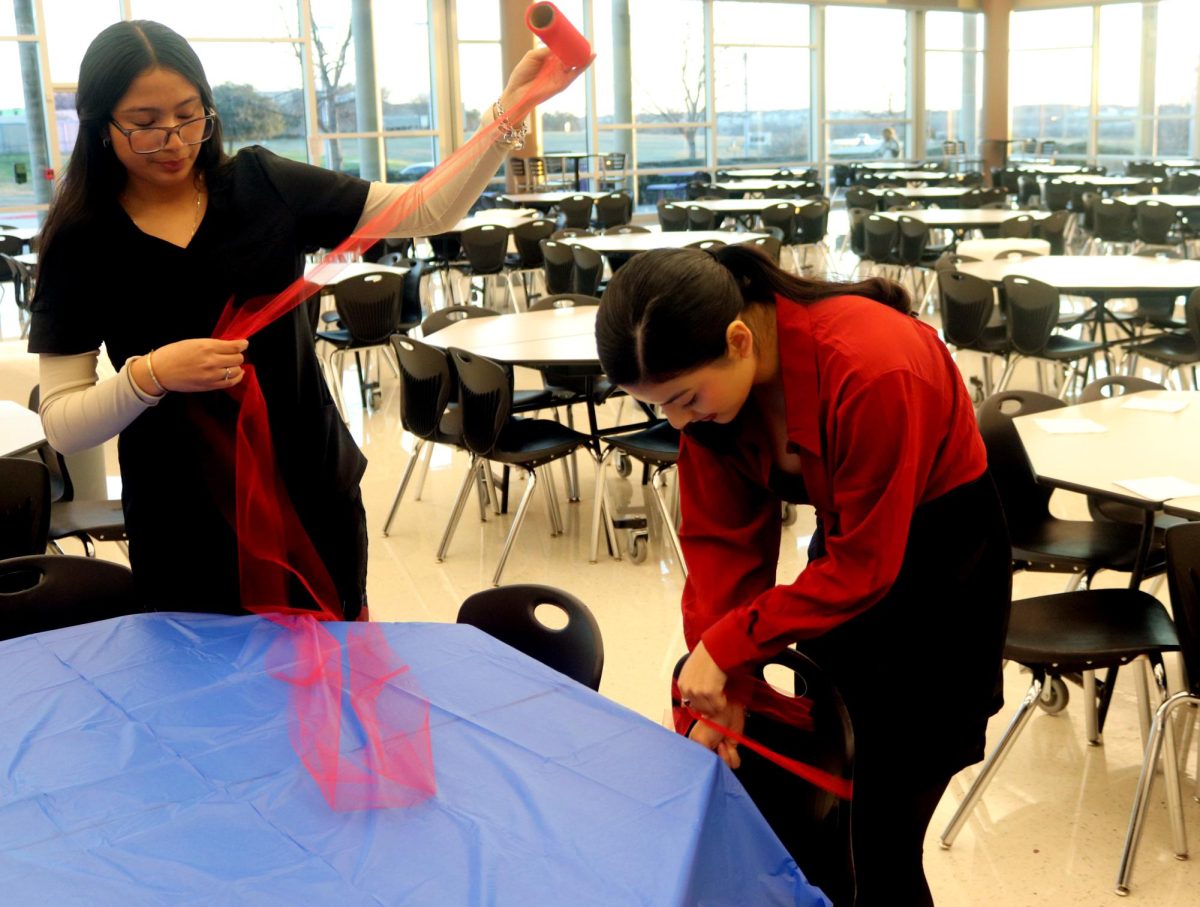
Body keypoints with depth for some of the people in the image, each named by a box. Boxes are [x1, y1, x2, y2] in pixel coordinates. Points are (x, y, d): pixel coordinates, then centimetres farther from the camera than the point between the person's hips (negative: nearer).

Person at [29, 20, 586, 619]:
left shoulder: (264, 185, -2)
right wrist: (149, 374, -24)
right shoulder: (81, 243, -5)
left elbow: (428, 213, -3)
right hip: (185, 525, -1)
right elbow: (61, 425, -6)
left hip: (315, 494, 2)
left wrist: (509, 110, -12)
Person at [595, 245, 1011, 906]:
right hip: (847, 537, 6)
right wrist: (713, 698, -16)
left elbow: (865, 566, -28)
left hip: (940, 558, -6)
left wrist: (728, 643, -27)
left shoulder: (872, 368, -34)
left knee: (882, 834, 0)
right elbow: (721, 540, -11)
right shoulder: (708, 381, -15)